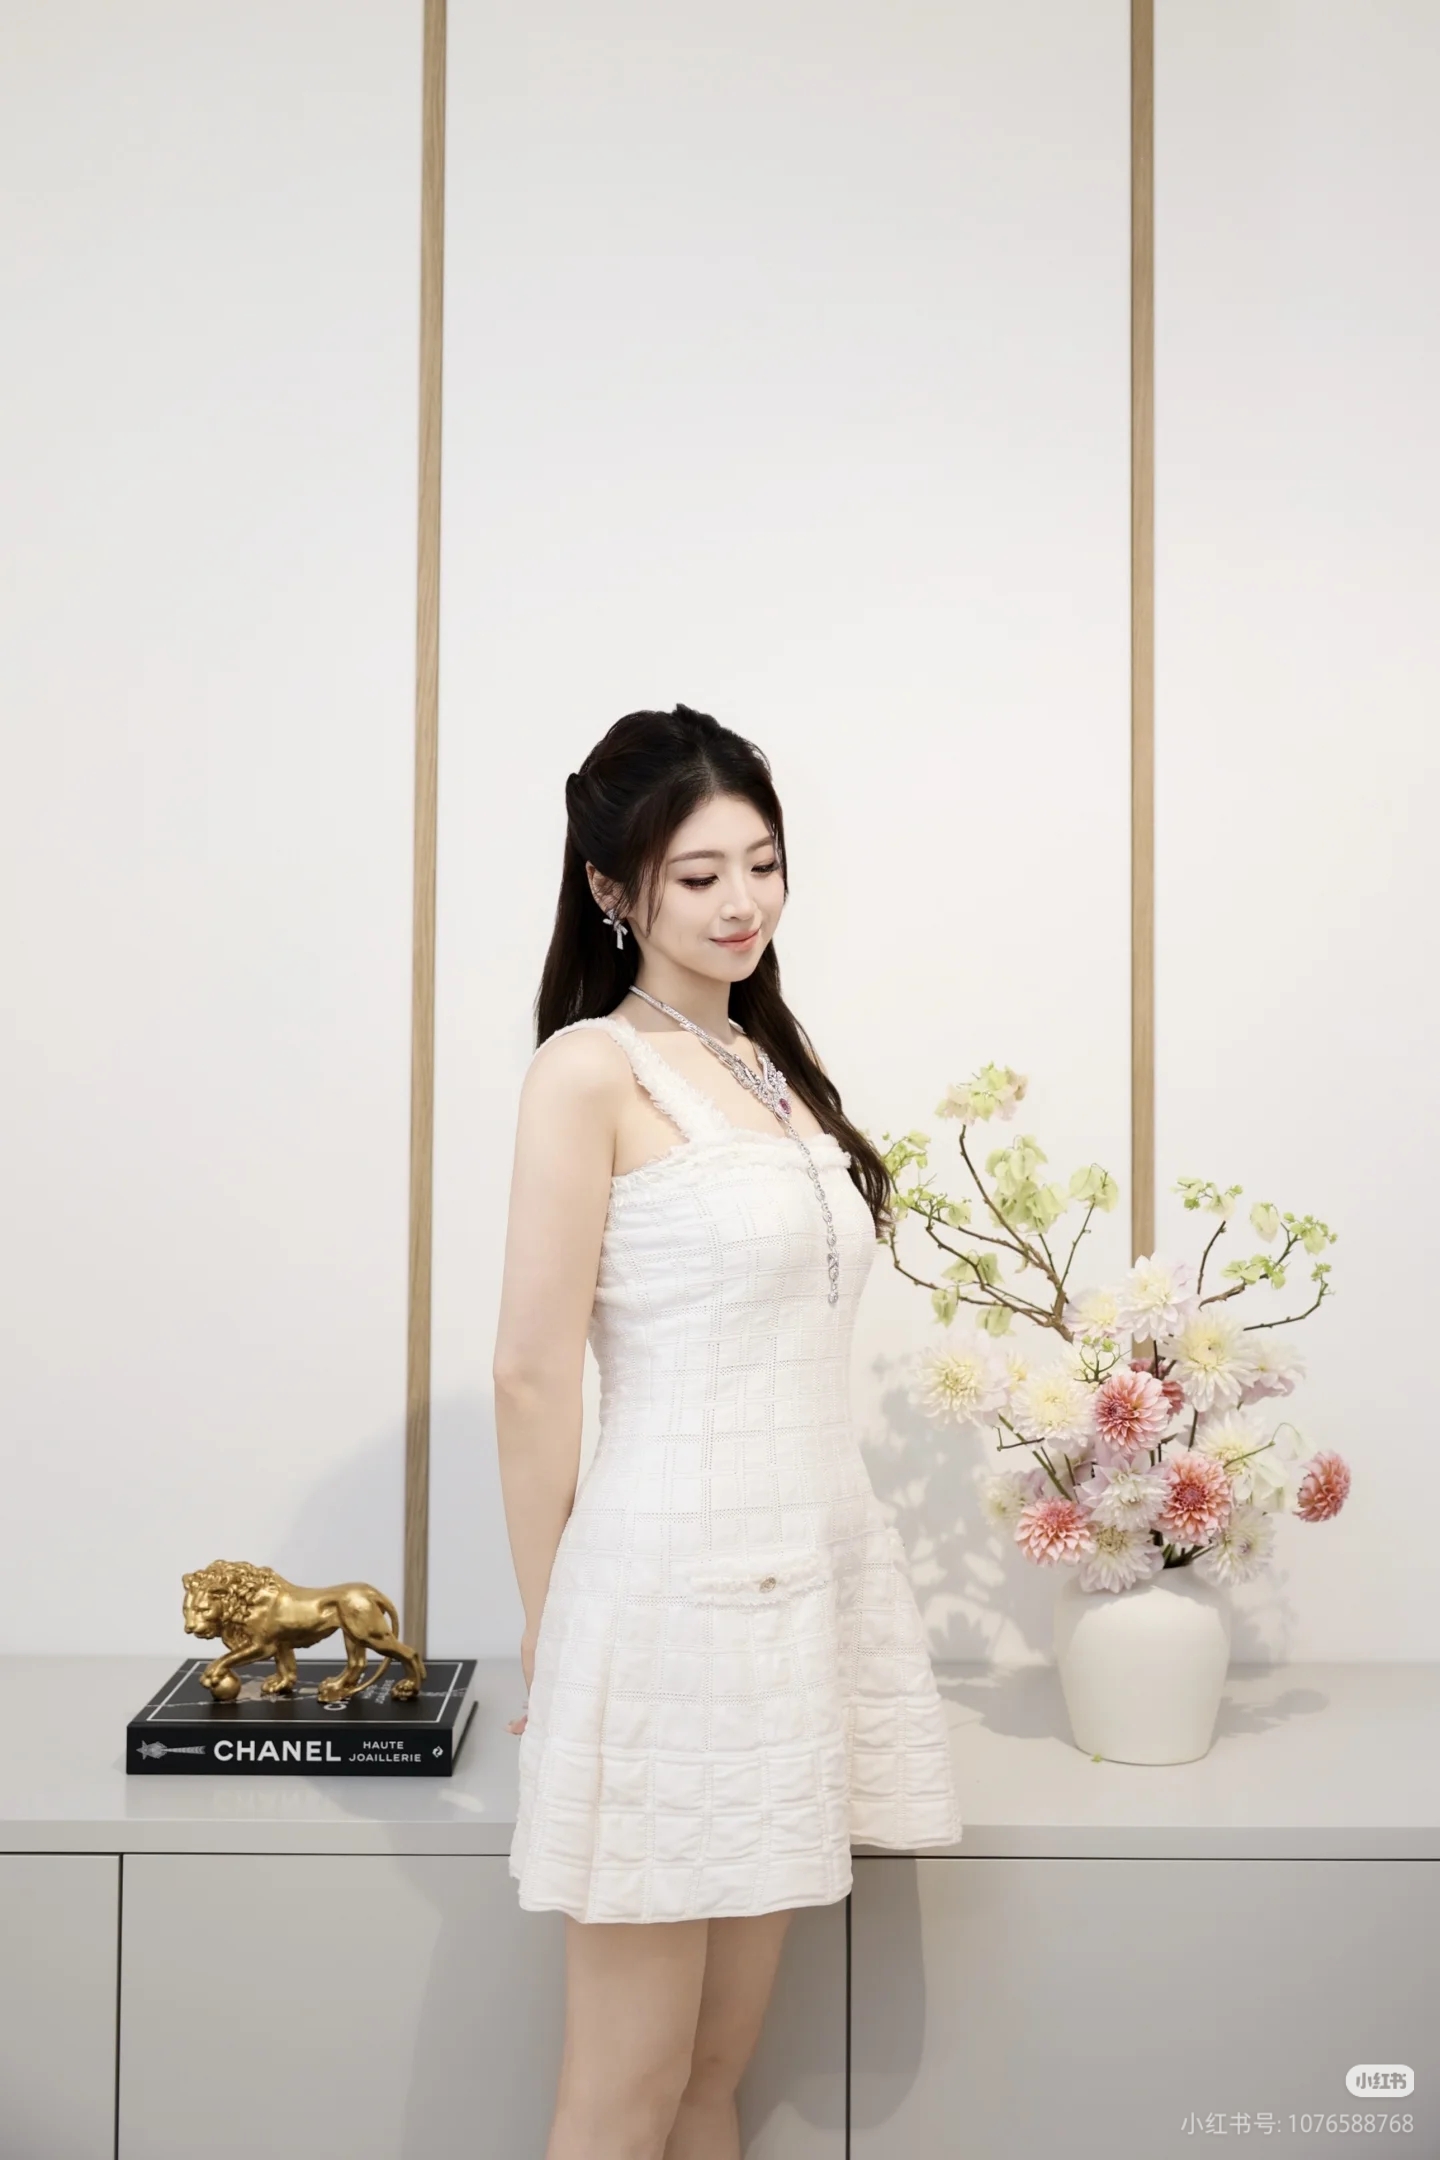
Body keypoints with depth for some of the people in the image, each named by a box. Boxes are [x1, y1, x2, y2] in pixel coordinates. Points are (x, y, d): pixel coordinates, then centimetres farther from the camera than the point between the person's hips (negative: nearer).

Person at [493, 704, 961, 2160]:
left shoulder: (773, 1063, 14)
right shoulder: (592, 1068, -8)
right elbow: (532, 1373, -10)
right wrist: (551, 1631, -5)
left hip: (815, 1568, 7)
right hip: (676, 1584, -7)